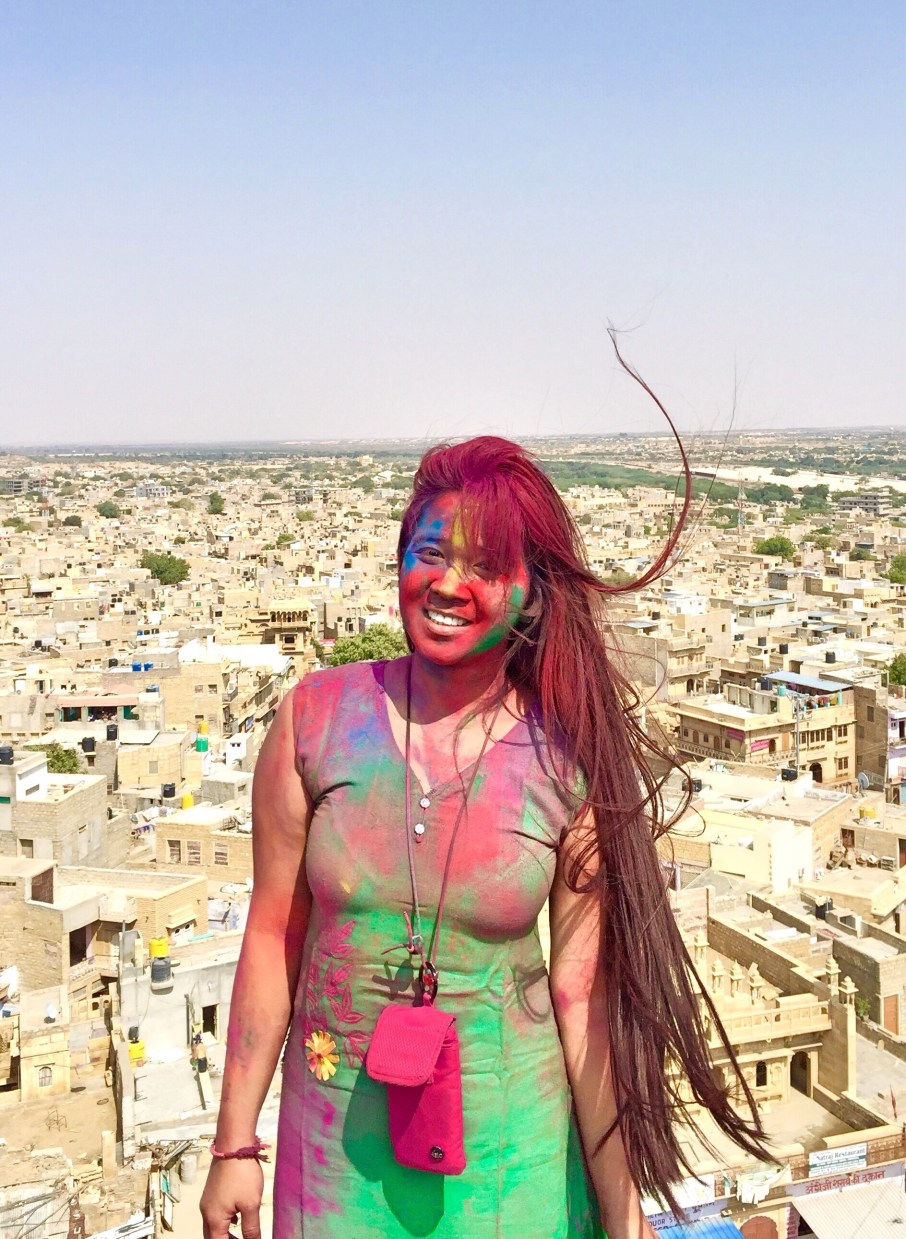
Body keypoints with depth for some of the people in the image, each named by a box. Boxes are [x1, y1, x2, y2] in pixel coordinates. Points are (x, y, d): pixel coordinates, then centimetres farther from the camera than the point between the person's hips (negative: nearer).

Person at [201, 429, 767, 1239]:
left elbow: (584, 996, -8)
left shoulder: (571, 763, -12)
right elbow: (274, 937, -3)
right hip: (340, 1129, 1)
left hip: (510, 1134, -1)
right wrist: (237, 1145, 1)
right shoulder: (315, 721, -9)